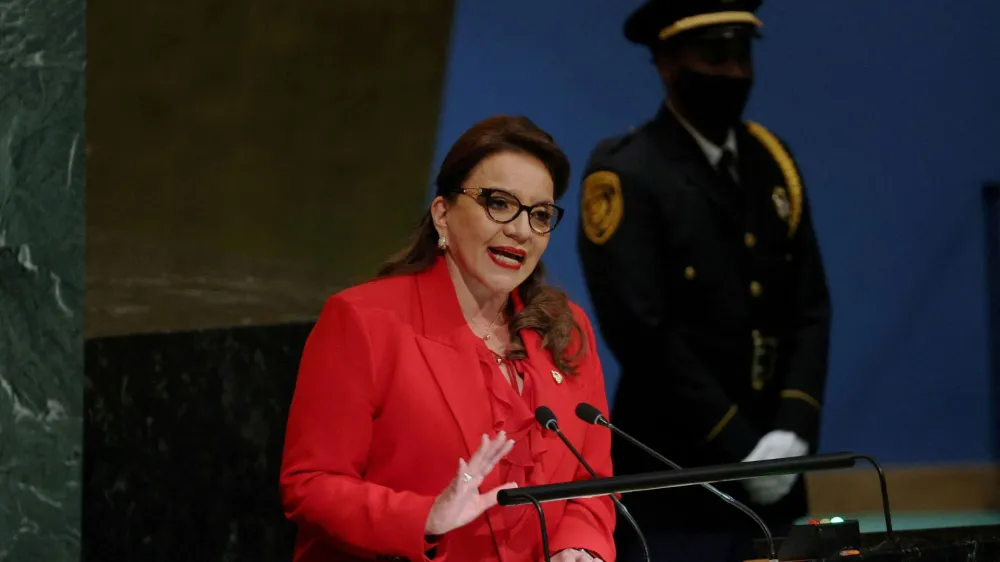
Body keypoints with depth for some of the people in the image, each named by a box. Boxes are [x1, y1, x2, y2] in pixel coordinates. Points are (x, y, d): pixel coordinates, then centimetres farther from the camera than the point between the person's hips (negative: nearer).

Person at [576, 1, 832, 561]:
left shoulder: (772, 162, 11)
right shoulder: (626, 175, -9)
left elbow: (810, 309, 9)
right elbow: (644, 336, -15)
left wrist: (793, 432, -6)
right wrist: (739, 450, -15)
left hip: (772, 488, 6)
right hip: (673, 492, -6)